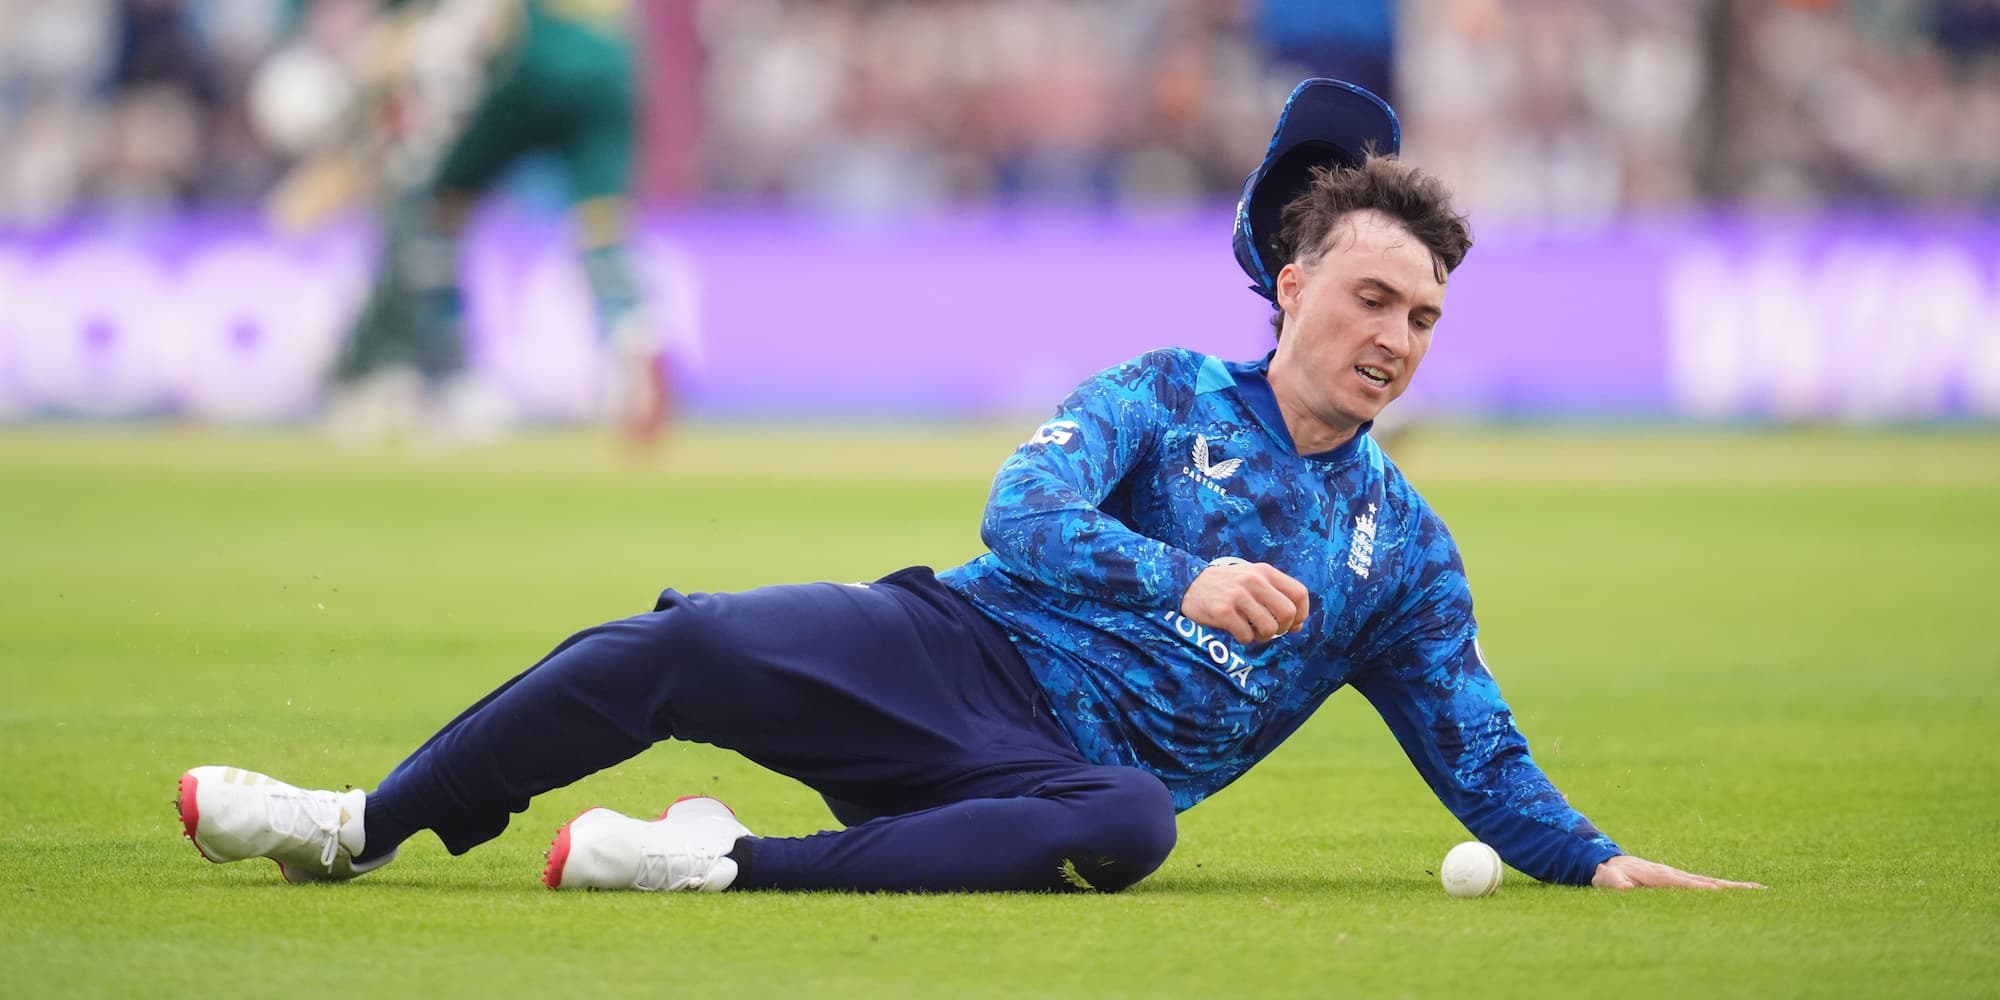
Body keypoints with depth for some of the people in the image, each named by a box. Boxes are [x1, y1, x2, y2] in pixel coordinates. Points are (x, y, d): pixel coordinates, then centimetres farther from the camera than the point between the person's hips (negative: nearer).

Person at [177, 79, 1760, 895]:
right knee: (681, 650, -25)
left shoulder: (1406, 551, 17)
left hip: (1074, 772, 0)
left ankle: (736, 867, -39)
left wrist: (1600, 861, 4)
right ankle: (368, 826, -14)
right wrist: (1185, 578, -25)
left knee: (1132, 826, -38)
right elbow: (1026, 513, -9)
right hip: (953, 655, 0)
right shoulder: (1170, 399, 9)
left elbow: (1486, 764, 21)